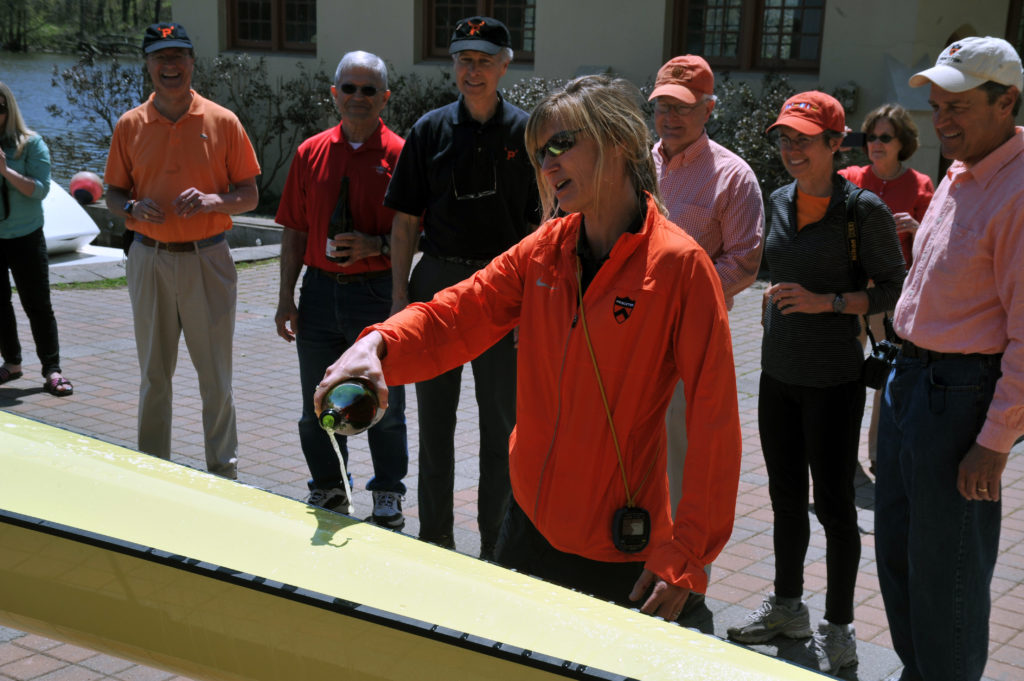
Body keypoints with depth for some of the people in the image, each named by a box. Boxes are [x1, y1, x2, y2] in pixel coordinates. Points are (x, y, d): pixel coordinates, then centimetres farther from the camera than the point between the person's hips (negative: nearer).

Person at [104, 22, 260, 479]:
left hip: (207, 260, -2)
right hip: (149, 260, 2)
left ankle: (223, 471, 17)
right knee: (154, 375, 10)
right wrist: (131, 208, -11)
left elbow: (249, 196, 1)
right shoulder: (129, 126, 5)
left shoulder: (222, 122, 0)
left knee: (215, 376, 4)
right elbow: (113, 192, 11)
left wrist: (213, 201, -18)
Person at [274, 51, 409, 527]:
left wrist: (377, 245, -20)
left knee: (383, 405, 7)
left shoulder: (399, 156, -4)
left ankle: (388, 498, 24)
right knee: (318, 406, 13)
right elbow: (295, 232, 9)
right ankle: (328, 491, 31)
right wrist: (287, 299, 5)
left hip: (377, 292, -3)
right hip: (320, 291, 4)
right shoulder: (311, 153, 7)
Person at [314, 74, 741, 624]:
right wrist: (380, 342, -25)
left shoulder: (679, 264, -16)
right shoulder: (544, 250, 2)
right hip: (529, 521, 6)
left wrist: (685, 556, -16)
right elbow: (453, 317, -3)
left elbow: (713, 423, -16)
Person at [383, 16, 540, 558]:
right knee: (435, 416, 10)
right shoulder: (430, 130, 5)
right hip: (437, 280, 2)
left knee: (501, 422, 6)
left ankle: (496, 545, 19)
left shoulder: (526, 133, 0)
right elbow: (406, 221, 6)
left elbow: (542, 226, 1)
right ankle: (435, 538, 24)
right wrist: (400, 296, 0)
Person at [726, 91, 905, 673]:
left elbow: (895, 289, -10)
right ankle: (787, 605, 33)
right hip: (779, 372, 6)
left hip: (833, 379, -6)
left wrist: (826, 302, -19)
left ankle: (839, 628, 16)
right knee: (786, 496, 16)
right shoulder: (782, 200, 7)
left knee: (833, 503, 2)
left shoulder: (864, 209, -12)